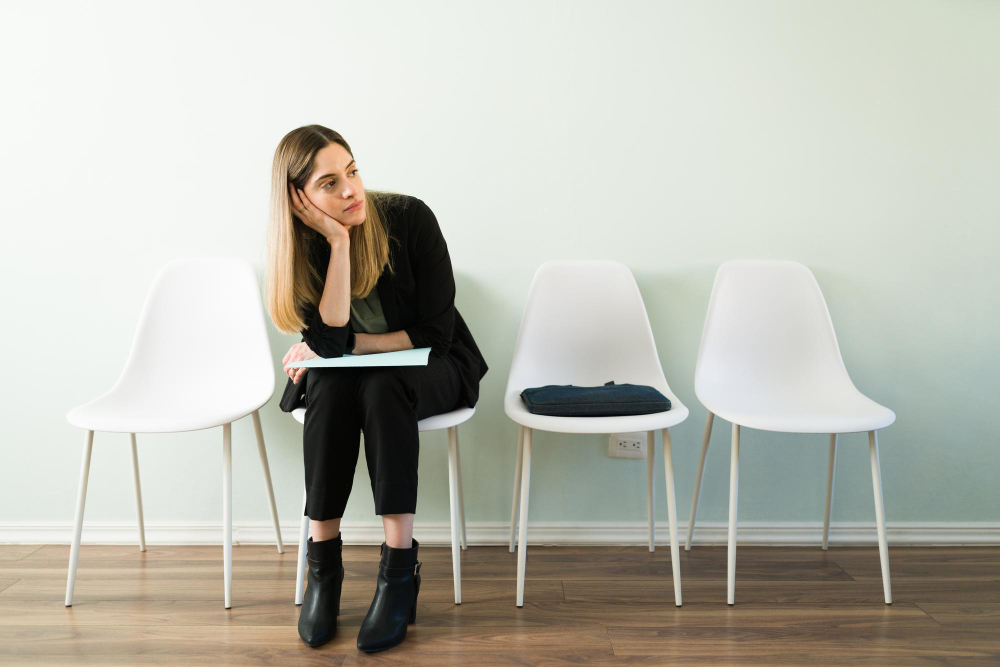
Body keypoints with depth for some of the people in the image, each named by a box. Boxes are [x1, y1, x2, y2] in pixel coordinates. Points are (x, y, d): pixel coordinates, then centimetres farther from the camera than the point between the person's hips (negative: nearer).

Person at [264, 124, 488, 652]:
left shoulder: (409, 217, -18)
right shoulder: (303, 246, -11)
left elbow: (435, 334, -18)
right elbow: (330, 339, -25)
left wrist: (346, 345, -15)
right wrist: (339, 241, -29)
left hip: (429, 369, -2)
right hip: (349, 373, 2)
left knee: (381, 386, -34)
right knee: (330, 387, -31)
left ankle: (400, 569, -30)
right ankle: (323, 564, -21)